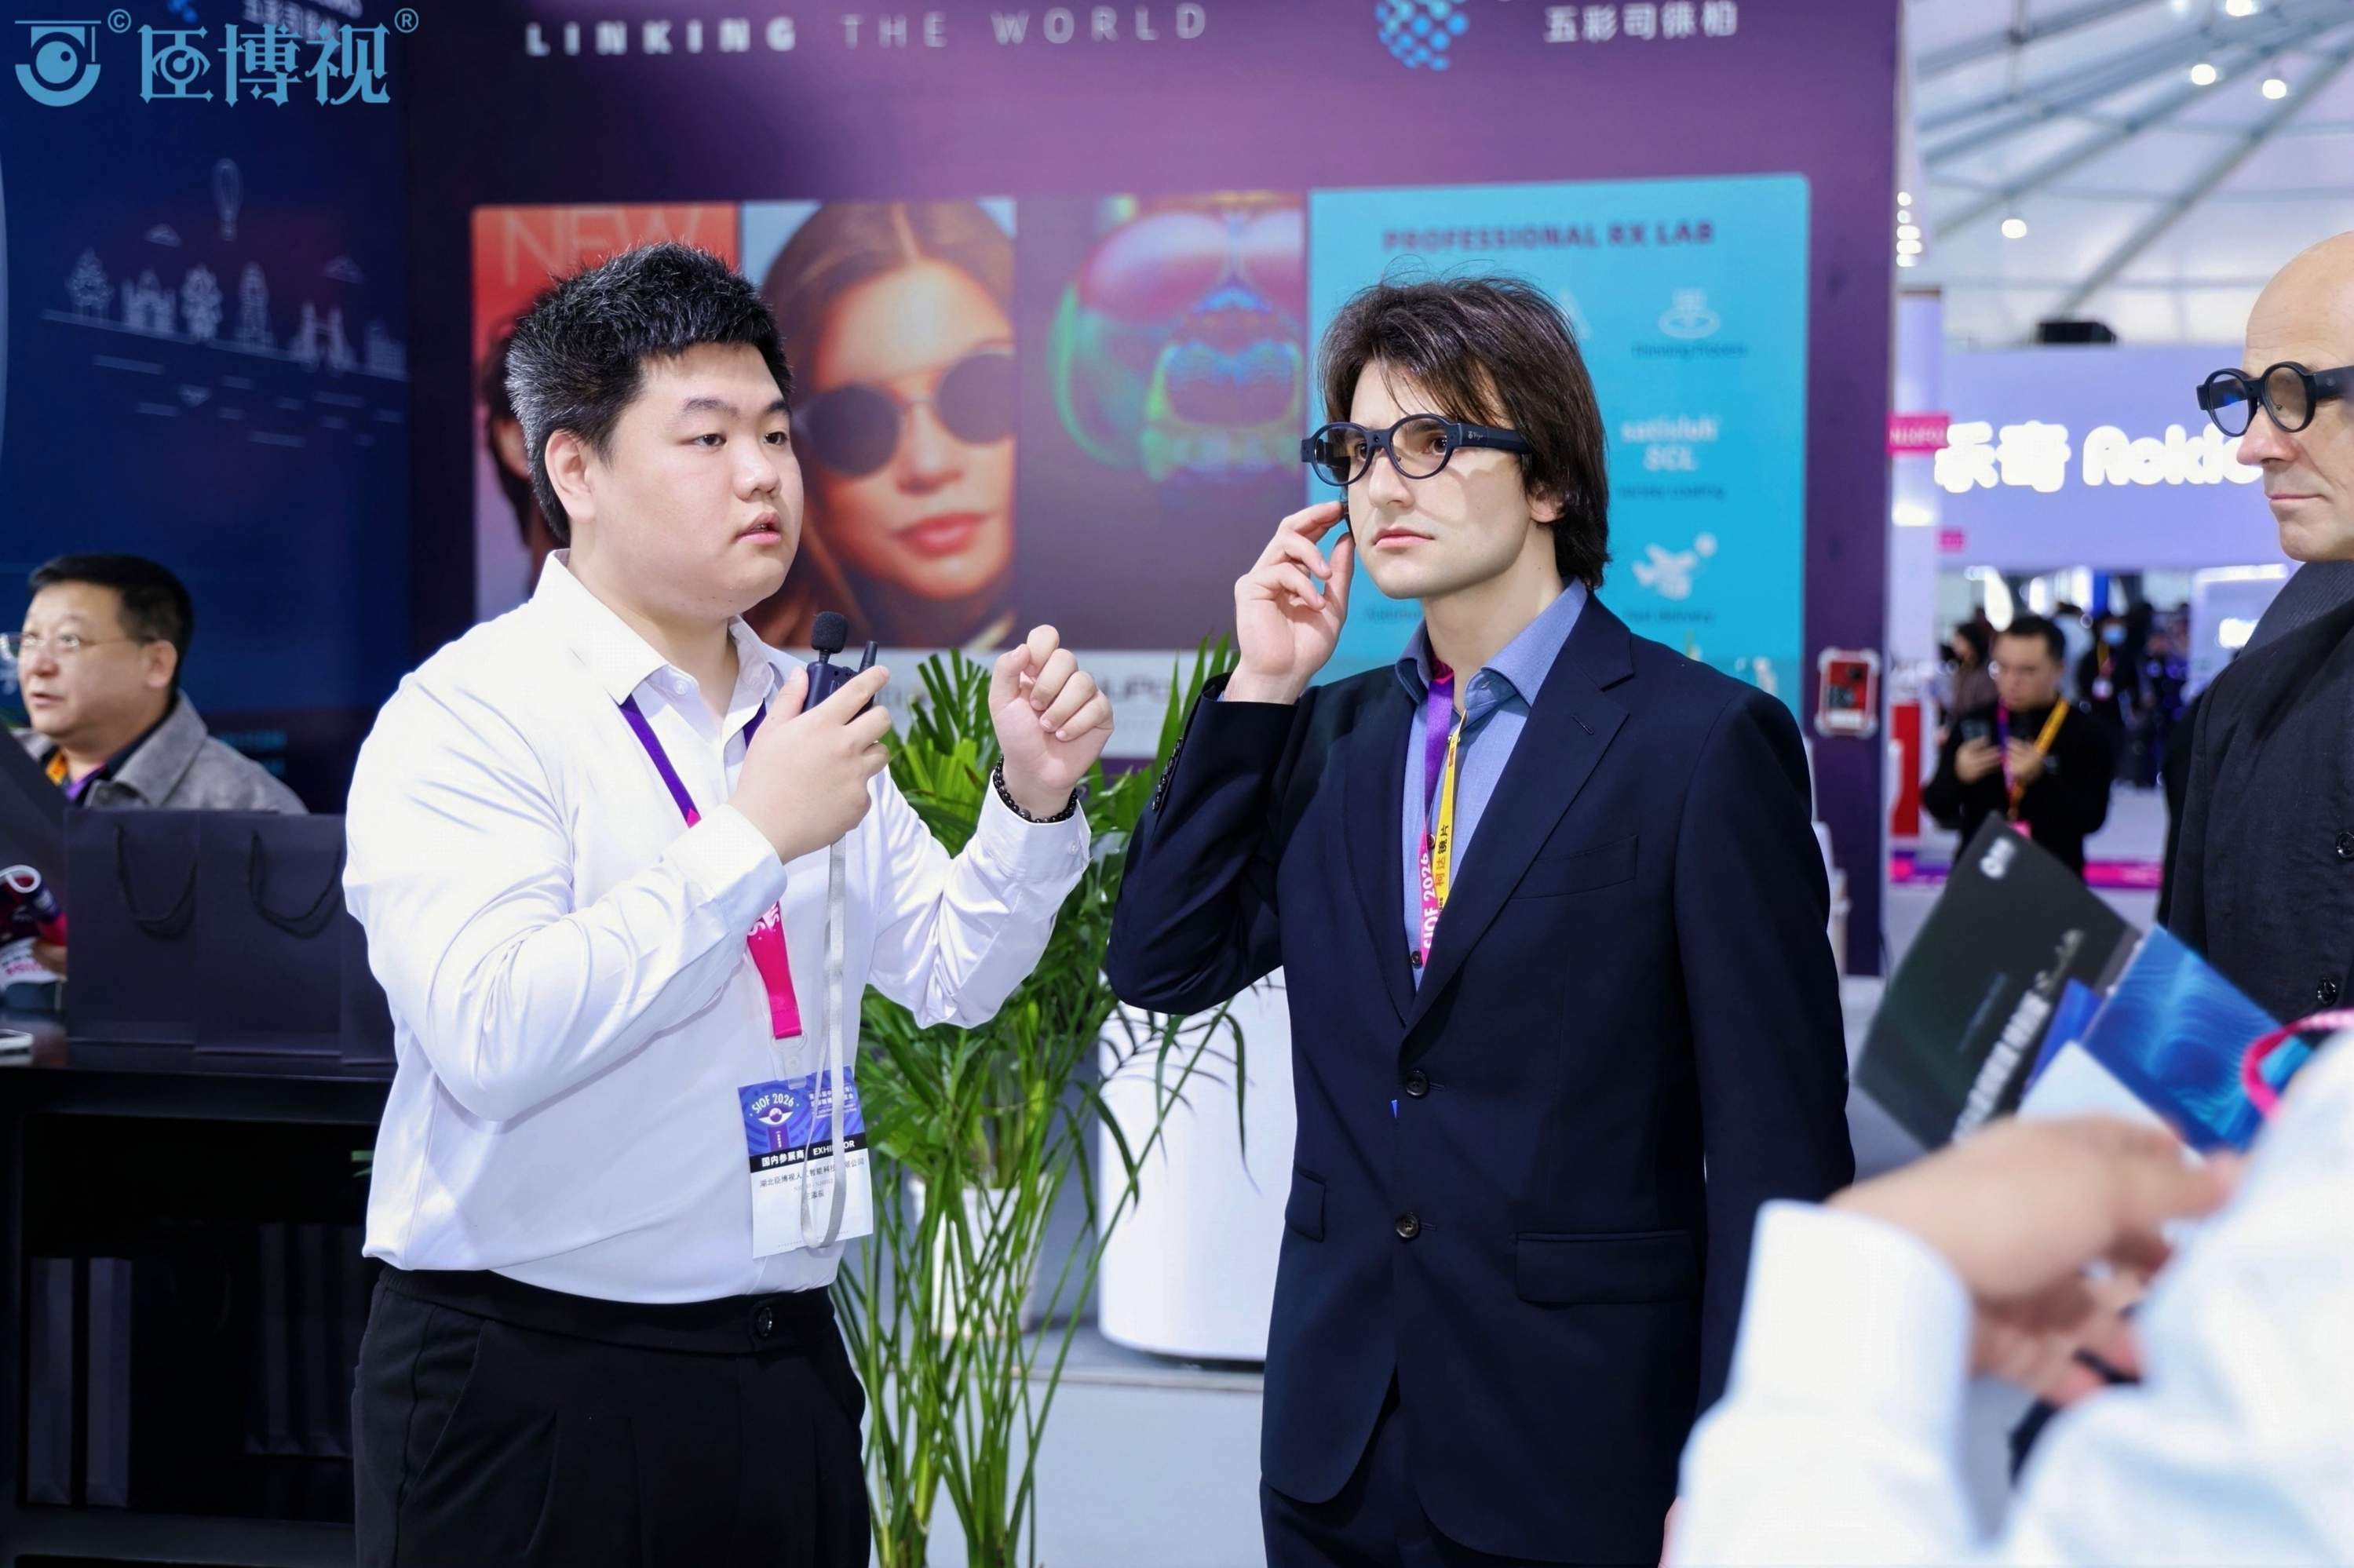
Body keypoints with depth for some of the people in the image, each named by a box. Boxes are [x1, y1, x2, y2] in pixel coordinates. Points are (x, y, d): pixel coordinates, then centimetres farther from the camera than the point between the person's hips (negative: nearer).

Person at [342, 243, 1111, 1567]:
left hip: (786, 1362, 6)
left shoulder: (805, 716, 9)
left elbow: (952, 975, 11)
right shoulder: (473, 714, -11)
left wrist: (1033, 799, -5)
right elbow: (489, 1037, -25)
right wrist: (752, 840, -21)